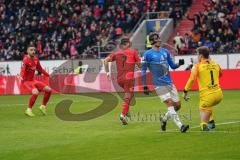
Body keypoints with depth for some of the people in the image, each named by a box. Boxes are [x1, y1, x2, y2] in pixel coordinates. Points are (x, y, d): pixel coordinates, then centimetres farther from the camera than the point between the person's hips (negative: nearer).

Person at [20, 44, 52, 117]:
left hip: (33, 80, 8)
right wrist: (21, 76, -57)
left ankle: (43, 106, 20)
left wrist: (48, 75, 20)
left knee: (48, 90, 6)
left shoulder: (36, 59, 3)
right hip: (26, 81, -8)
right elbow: (22, 70, -35)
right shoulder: (26, 60, -20)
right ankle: (29, 110, -18)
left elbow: (40, 68, 19)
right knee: (35, 92, -32)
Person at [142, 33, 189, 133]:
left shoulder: (165, 52, 12)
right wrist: (145, 86, -7)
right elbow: (143, 71, -3)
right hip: (159, 85, -6)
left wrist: (179, 64, -4)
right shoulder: (148, 54, -5)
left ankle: (164, 119, 29)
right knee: (170, 104, -17)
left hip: (169, 82, 6)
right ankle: (180, 126, -21)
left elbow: (172, 66, 18)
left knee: (177, 105, 6)